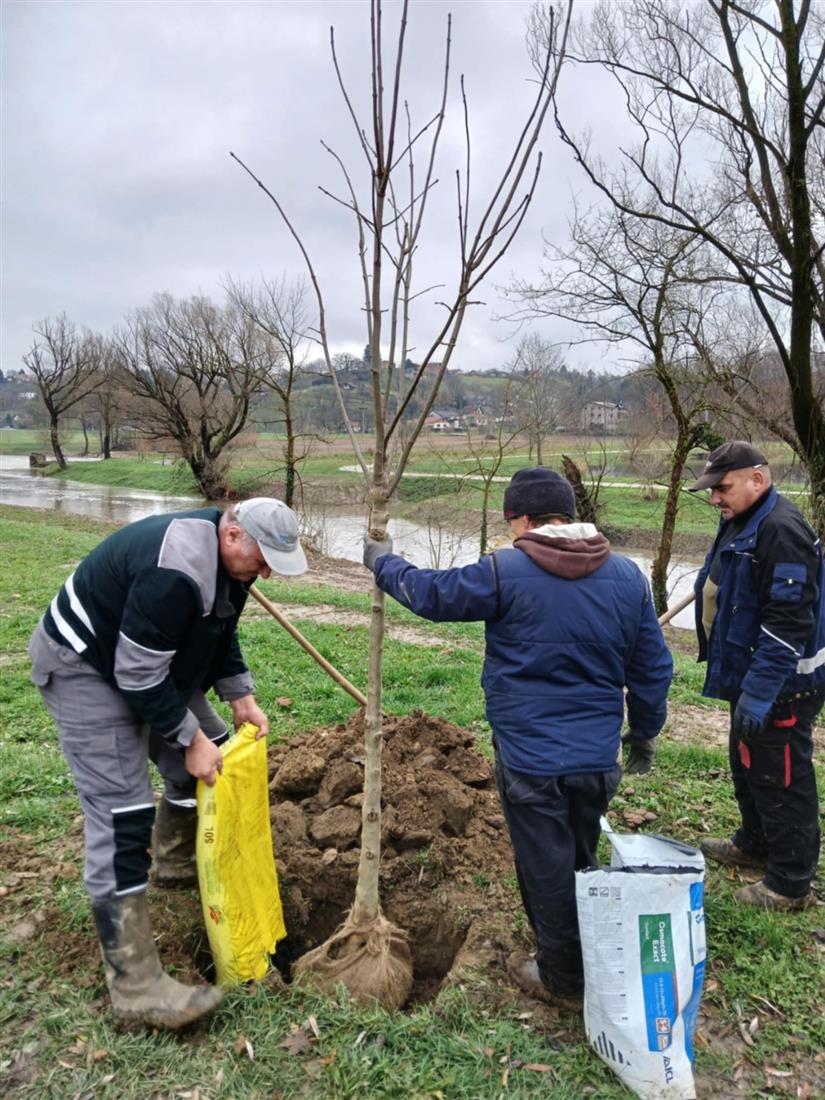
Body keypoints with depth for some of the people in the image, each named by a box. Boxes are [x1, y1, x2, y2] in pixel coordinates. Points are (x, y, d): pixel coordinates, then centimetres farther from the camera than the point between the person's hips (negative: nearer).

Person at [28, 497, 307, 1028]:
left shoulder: (228, 557, -6)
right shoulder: (175, 572, -36)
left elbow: (223, 633, 8)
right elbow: (138, 675, -30)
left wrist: (241, 697, -1)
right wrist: (190, 739, -22)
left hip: (153, 661, 10)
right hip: (85, 667, -10)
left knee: (207, 752, 14)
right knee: (121, 813, -13)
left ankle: (178, 862, 40)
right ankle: (135, 987, -6)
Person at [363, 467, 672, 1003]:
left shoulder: (504, 572, -15)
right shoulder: (628, 576, -1)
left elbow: (429, 592, -2)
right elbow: (653, 667, 6)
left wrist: (384, 562, 17)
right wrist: (645, 733, 21)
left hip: (530, 758, -5)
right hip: (598, 757, 5)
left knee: (546, 866, 13)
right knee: (580, 860, 24)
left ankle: (561, 976, 31)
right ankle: (588, 961, 44)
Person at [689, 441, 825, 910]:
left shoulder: (781, 530, -24)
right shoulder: (741, 523, 8)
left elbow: (787, 625, -28)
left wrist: (758, 695, -27)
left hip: (781, 685, -10)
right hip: (751, 676, 10)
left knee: (781, 779, 3)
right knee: (748, 765, 24)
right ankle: (754, 844, 43)